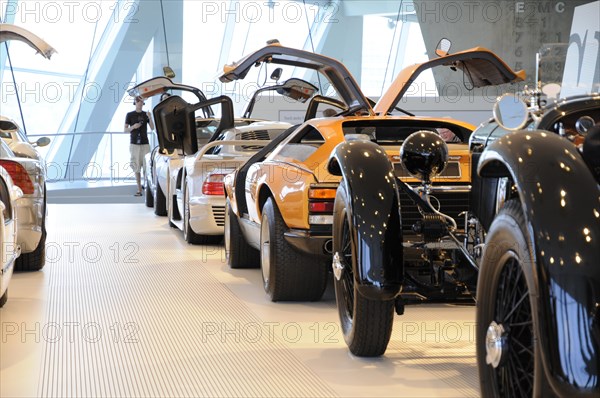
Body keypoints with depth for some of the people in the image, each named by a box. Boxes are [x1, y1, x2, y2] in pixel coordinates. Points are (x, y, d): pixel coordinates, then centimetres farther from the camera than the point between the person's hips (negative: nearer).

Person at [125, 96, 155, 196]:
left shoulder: (146, 114, 8)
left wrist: (150, 118, -17)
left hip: (145, 143, 1)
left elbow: (152, 128, -1)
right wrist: (133, 127, -19)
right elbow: (125, 130, 1)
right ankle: (139, 190, 1)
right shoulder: (130, 115, 2)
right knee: (136, 167, -1)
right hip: (134, 144, -1)